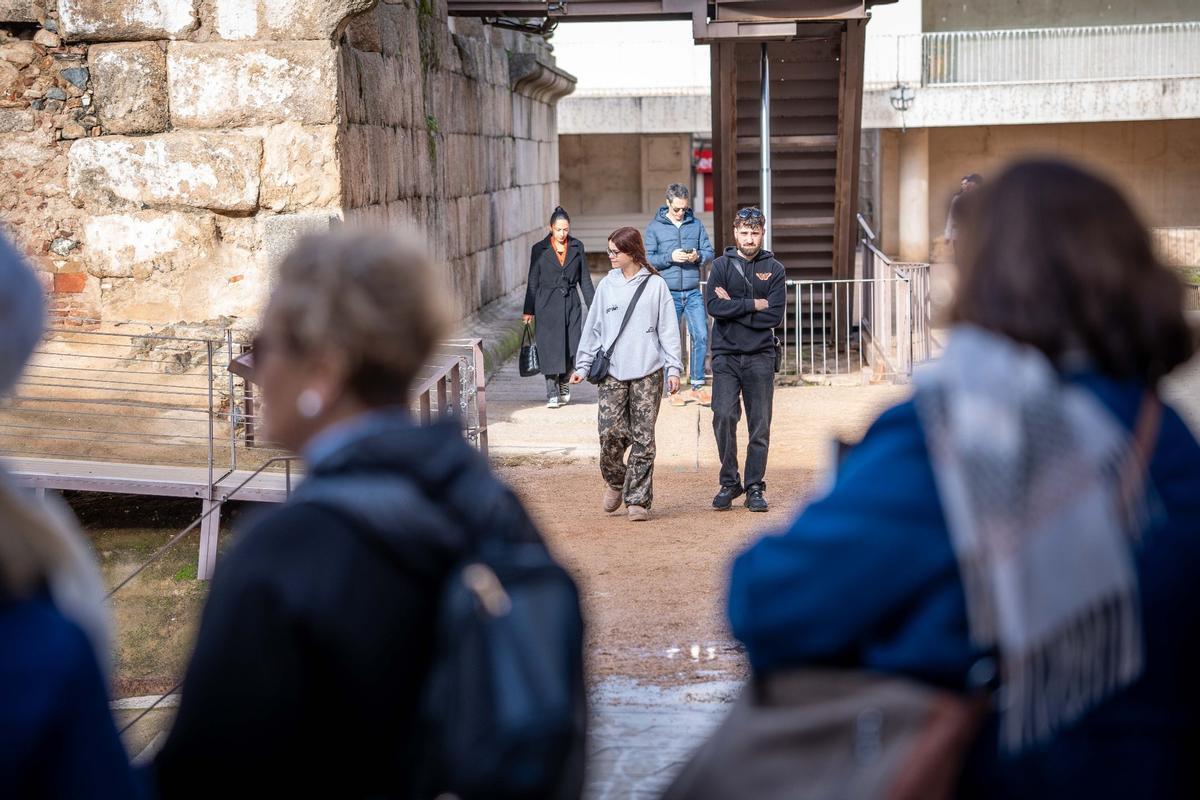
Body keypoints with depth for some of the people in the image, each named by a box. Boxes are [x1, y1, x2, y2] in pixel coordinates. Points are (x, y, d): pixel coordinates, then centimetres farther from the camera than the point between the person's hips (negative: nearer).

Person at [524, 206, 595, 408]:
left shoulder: (577, 247, 5)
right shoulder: (540, 249, 0)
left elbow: (585, 279, 10)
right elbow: (533, 282, 4)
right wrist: (529, 311, 3)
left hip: (571, 304, 2)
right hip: (547, 306, -2)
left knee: (571, 347, -1)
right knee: (550, 349, -4)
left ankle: (564, 384, 24)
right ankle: (552, 393, 1)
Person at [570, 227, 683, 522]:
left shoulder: (656, 285, 3)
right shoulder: (607, 285, 10)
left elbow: (668, 329, 3)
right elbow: (593, 328, 13)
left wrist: (673, 367, -3)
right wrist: (583, 365, 10)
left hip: (648, 373, -2)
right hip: (612, 372, 2)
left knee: (643, 438, -2)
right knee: (610, 432, -8)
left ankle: (638, 500, 4)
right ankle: (615, 482, 18)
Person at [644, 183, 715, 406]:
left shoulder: (696, 224, 8)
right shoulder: (654, 227, 0)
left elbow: (709, 252, 8)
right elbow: (647, 258, -3)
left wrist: (698, 256, -13)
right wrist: (670, 257, -16)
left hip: (693, 293, 2)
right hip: (669, 294, -2)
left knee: (701, 336, -3)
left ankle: (697, 385, 7)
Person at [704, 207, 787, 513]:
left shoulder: (774, 269, 6)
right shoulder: (721, 265, 6)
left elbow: (774, 315, -5)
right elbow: (714, 305, -9)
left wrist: (734, 306, -6)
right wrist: (753, 305, -9)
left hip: (760, 356, 1)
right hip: (726, 355, 0)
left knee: (760, 425, 1)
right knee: (724, 417, -9)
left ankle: (755, 487, 9)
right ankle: (729, 483, 4)